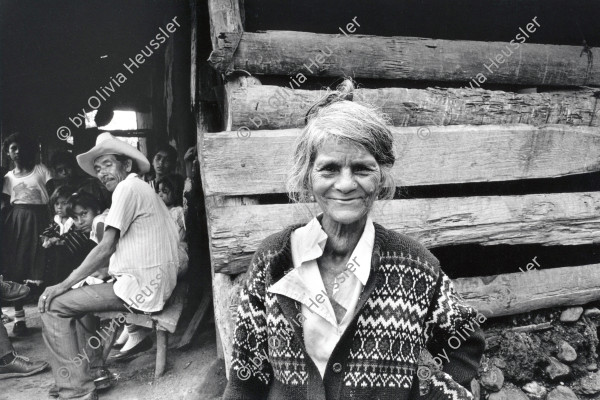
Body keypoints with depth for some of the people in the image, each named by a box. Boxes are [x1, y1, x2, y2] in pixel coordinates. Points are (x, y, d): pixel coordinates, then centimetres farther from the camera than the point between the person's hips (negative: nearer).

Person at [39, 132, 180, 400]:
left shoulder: (127, 187, -10)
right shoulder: (141, 189, 20)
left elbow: (106, 248, -14)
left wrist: (64, 285, -8)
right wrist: (78, 279, 14)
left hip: (141, 288, -10)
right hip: (152, 284, 10)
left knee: (54, 306, -6)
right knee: (78, 296, 27)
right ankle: (93, 372, 28)